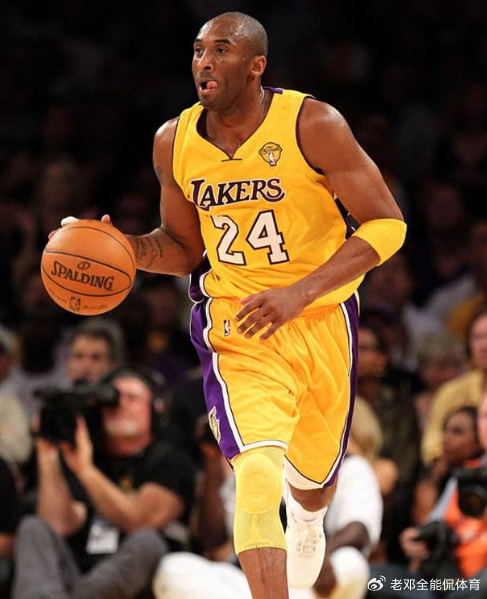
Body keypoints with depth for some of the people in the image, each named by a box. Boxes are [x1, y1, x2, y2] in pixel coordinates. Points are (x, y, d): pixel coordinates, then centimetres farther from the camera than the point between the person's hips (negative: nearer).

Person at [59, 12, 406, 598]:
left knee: (313, 476, 21)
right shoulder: (174, 143, -4)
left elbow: (386, 224, -16)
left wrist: (298, 292, -26)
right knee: (257, 475, -24)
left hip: (321, 321, 0)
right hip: (238, 327, 0)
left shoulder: (312, 125, -16)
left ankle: (307, 520, 60)